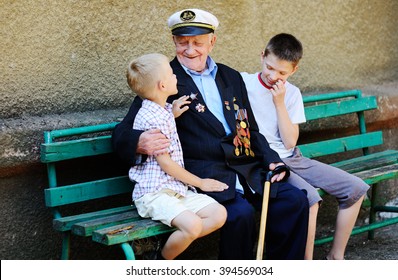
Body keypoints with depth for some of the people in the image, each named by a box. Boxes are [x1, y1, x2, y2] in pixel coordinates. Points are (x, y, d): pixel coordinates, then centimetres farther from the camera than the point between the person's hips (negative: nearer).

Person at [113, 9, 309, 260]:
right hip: (202, 172, -6)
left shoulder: (232, 77, 19)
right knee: (241, 213, -30)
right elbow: (122, 133, -4)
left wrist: (271, 160, 6)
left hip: (246, 168, 6)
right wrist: (139, 143, -28)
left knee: (295, 200, -13)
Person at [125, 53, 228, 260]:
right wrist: (200, 182, -4)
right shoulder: (150, 118, -15)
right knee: (193, 224, -30)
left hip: (177, 189, 9)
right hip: (154, 193, -9)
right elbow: (164, 162, -14)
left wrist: (174, 113, 20)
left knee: (219, 214, -8)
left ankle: (171, 247, -3)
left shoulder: (164, 111, 15)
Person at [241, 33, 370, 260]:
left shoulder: (291, 94, 7)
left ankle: (336, 257, 11)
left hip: (292, 159, 6)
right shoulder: (243, 83, -5)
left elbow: (290, 142, -1)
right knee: (309, 196, -32)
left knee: (356, 189, -1)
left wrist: (279, 103, -9)